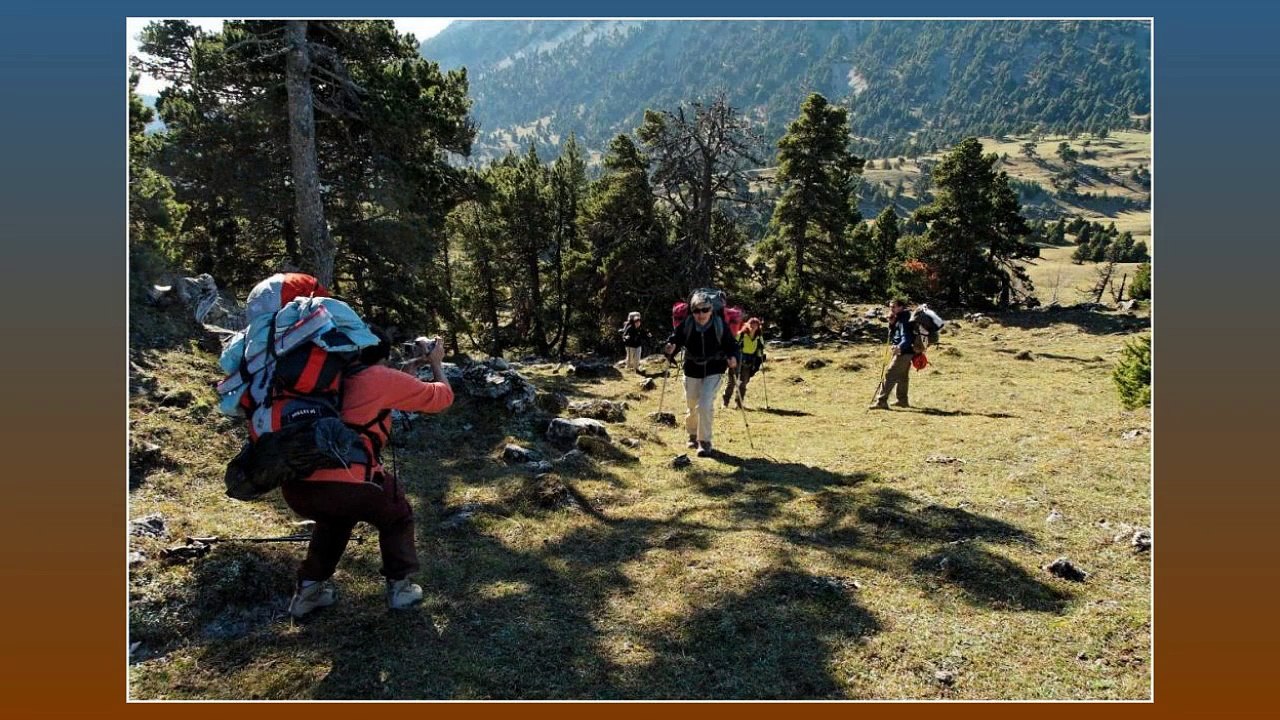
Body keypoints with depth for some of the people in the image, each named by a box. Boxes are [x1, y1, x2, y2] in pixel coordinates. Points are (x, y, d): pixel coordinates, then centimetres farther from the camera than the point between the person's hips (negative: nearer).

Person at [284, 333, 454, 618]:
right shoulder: (383, 378, 5)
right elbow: (443, 396, 17)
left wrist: (409, 368, 38)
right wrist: (435, 362, 33)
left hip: (294, 486, 6)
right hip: (344, 485, -6)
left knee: (335, 515, 38)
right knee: (396, 516, 24)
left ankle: (309, 588, 33)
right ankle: (400, 586, 26)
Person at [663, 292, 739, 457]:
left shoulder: (720, 324, -13)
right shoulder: (686, 325, -11)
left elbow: (731, 344, -7)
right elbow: (675, 338, -7)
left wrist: (733, 357, -25)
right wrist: (669, 348, -29)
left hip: (714, 371, -2)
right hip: (692, 371, 2)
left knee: (705, 405, -16)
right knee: (693, 407, 14)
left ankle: (705, 441, 0)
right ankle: (693, 435, 42)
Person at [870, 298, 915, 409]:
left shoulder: (903, 320, -17)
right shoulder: (898, 319, 13)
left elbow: (906, 338, -30)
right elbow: (892, 335, 13)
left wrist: (899, 347, -49)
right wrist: (891, 323, -3)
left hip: (904, 352, -11)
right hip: (905, 352, 11)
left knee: (890, 375, -12)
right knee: (902, 376, 21)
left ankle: (881, 401, -13)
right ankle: (902, 400, 33)